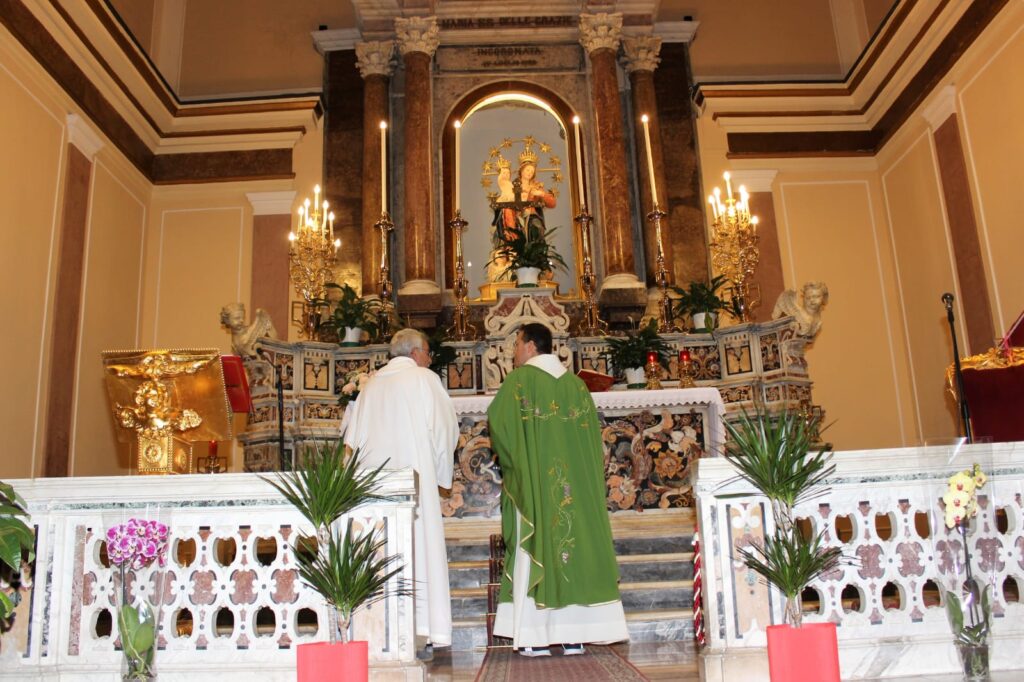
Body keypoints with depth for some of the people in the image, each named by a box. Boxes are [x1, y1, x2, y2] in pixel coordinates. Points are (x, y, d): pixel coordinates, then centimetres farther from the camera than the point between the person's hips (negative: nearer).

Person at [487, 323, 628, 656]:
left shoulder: (518, 379, -4)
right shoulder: (576, 383, 11)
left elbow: (497, 424, -9)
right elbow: (593, 433, 10)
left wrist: (510, 460, 6)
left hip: (533, 482, -4)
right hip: (575, 482, 4)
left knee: (535, 551, -1)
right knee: (577, 543, 5)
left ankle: (535, 637, -1)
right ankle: (574, 635, 7)